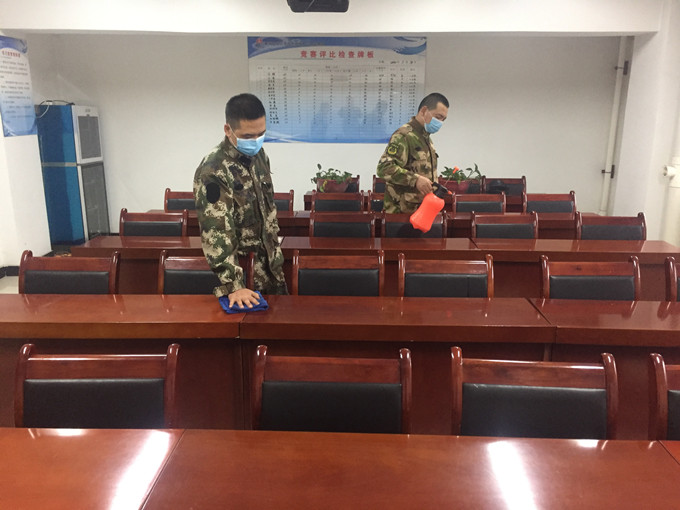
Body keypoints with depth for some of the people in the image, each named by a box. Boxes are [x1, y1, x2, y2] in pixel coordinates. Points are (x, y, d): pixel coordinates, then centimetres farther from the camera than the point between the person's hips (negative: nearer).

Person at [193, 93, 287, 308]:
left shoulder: (259, 154, 1)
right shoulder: (213, 172, -23)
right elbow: (216, 233, -28)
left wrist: (275, 249, 14)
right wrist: (232, 285, -33)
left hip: (268, 263, 7)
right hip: (240, 270, -7)